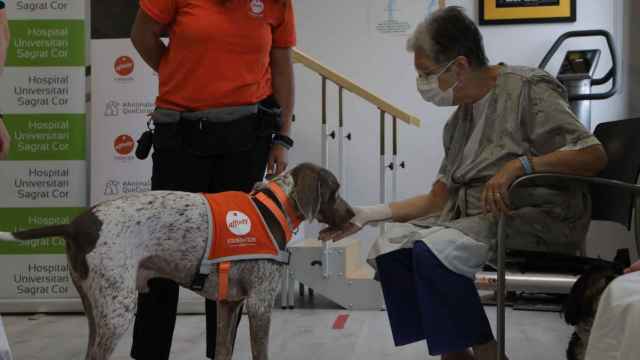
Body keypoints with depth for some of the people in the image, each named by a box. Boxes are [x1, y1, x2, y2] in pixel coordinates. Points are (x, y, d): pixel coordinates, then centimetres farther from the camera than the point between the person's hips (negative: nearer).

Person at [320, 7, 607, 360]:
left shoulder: (527, 89, -6)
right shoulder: (460, 119, 16)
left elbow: (594, 155, -15)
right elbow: (438, 199, 13)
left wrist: (520, 165, -28)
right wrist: (368, 215, 6)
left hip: (537, 218, -7)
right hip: (474, 216, 8)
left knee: (432, 250, -28)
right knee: (391, 245, -13)